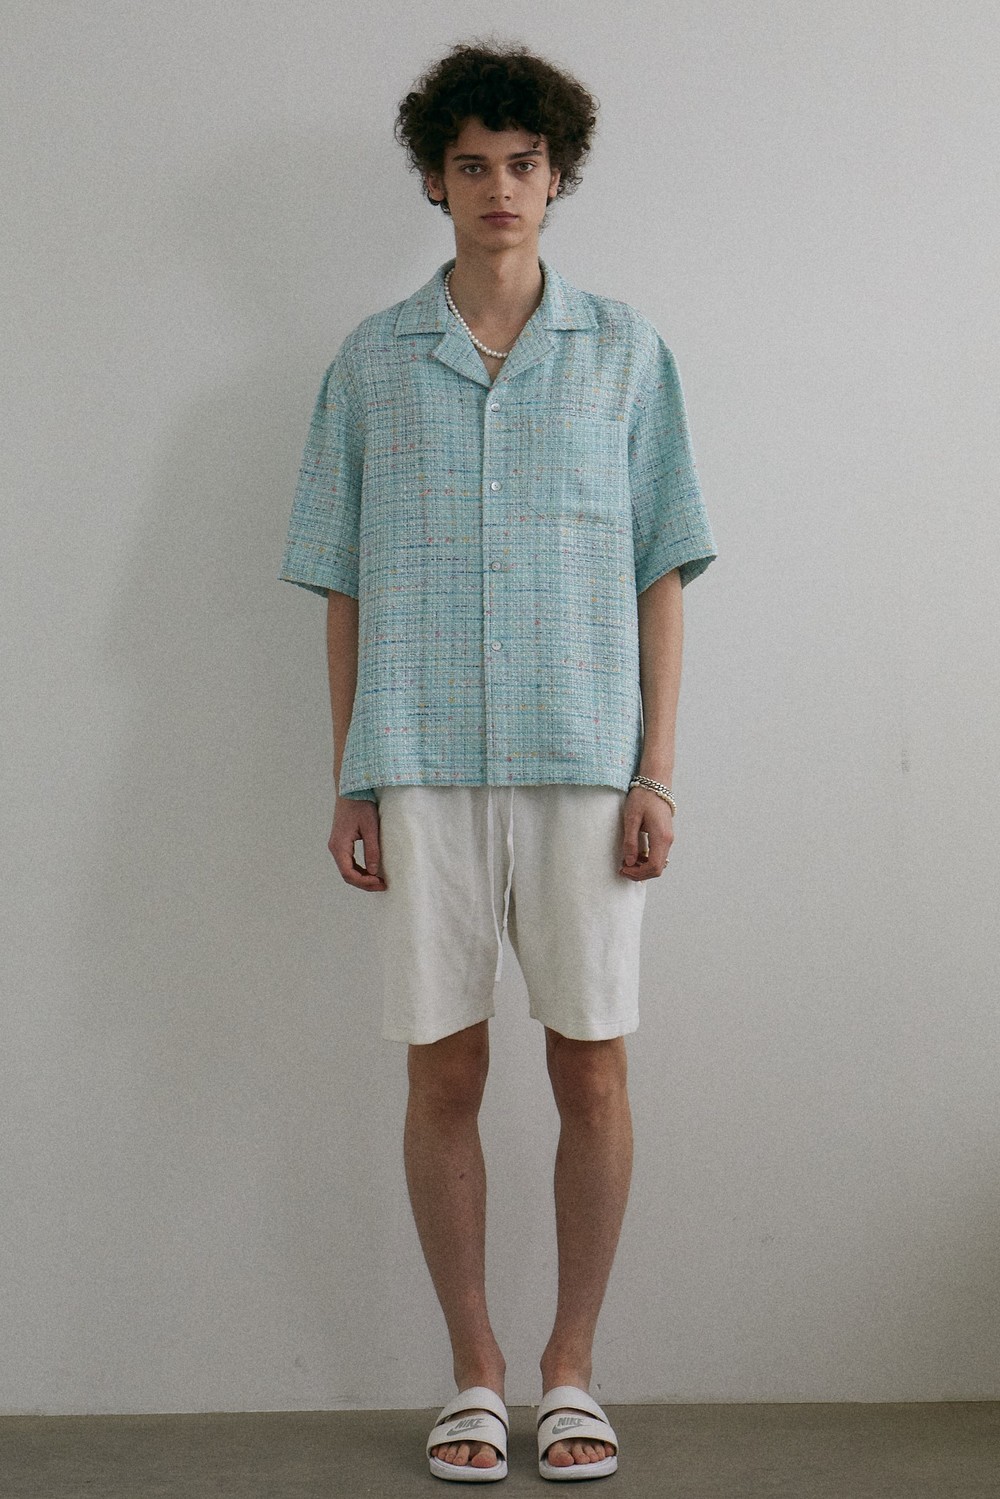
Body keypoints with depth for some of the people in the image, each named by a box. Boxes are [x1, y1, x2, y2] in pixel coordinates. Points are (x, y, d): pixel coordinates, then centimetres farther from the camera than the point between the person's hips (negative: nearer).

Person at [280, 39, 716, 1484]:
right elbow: (343, 588, 11)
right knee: (445, 1071, 3)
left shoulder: (624, 350, 9)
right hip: (421, 761, 1)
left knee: (591, 1066, 2)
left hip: (583, 759, 0)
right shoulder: (370, 363, 10)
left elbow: (661, 573, 6)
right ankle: (475, 1376, 18)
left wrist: (658, 773, -2)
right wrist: (346, 783, 5)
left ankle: (572, 1370, 18)